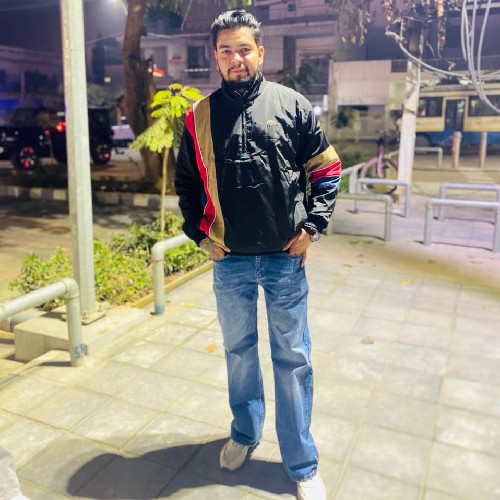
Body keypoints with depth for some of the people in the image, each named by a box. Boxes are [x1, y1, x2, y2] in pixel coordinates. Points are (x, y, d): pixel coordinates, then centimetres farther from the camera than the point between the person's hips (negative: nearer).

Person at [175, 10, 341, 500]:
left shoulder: (293, 105, -1)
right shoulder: (201, 115, 2)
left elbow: (326, 170, 4)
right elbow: (186, 182, 11)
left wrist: (311, 226, -4)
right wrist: (199, 233, 3)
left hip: (286, 258, -1)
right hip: (230, 260, 2)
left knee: (293, 359, 7)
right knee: (238, 350, 17)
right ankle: (245, 433, 41)